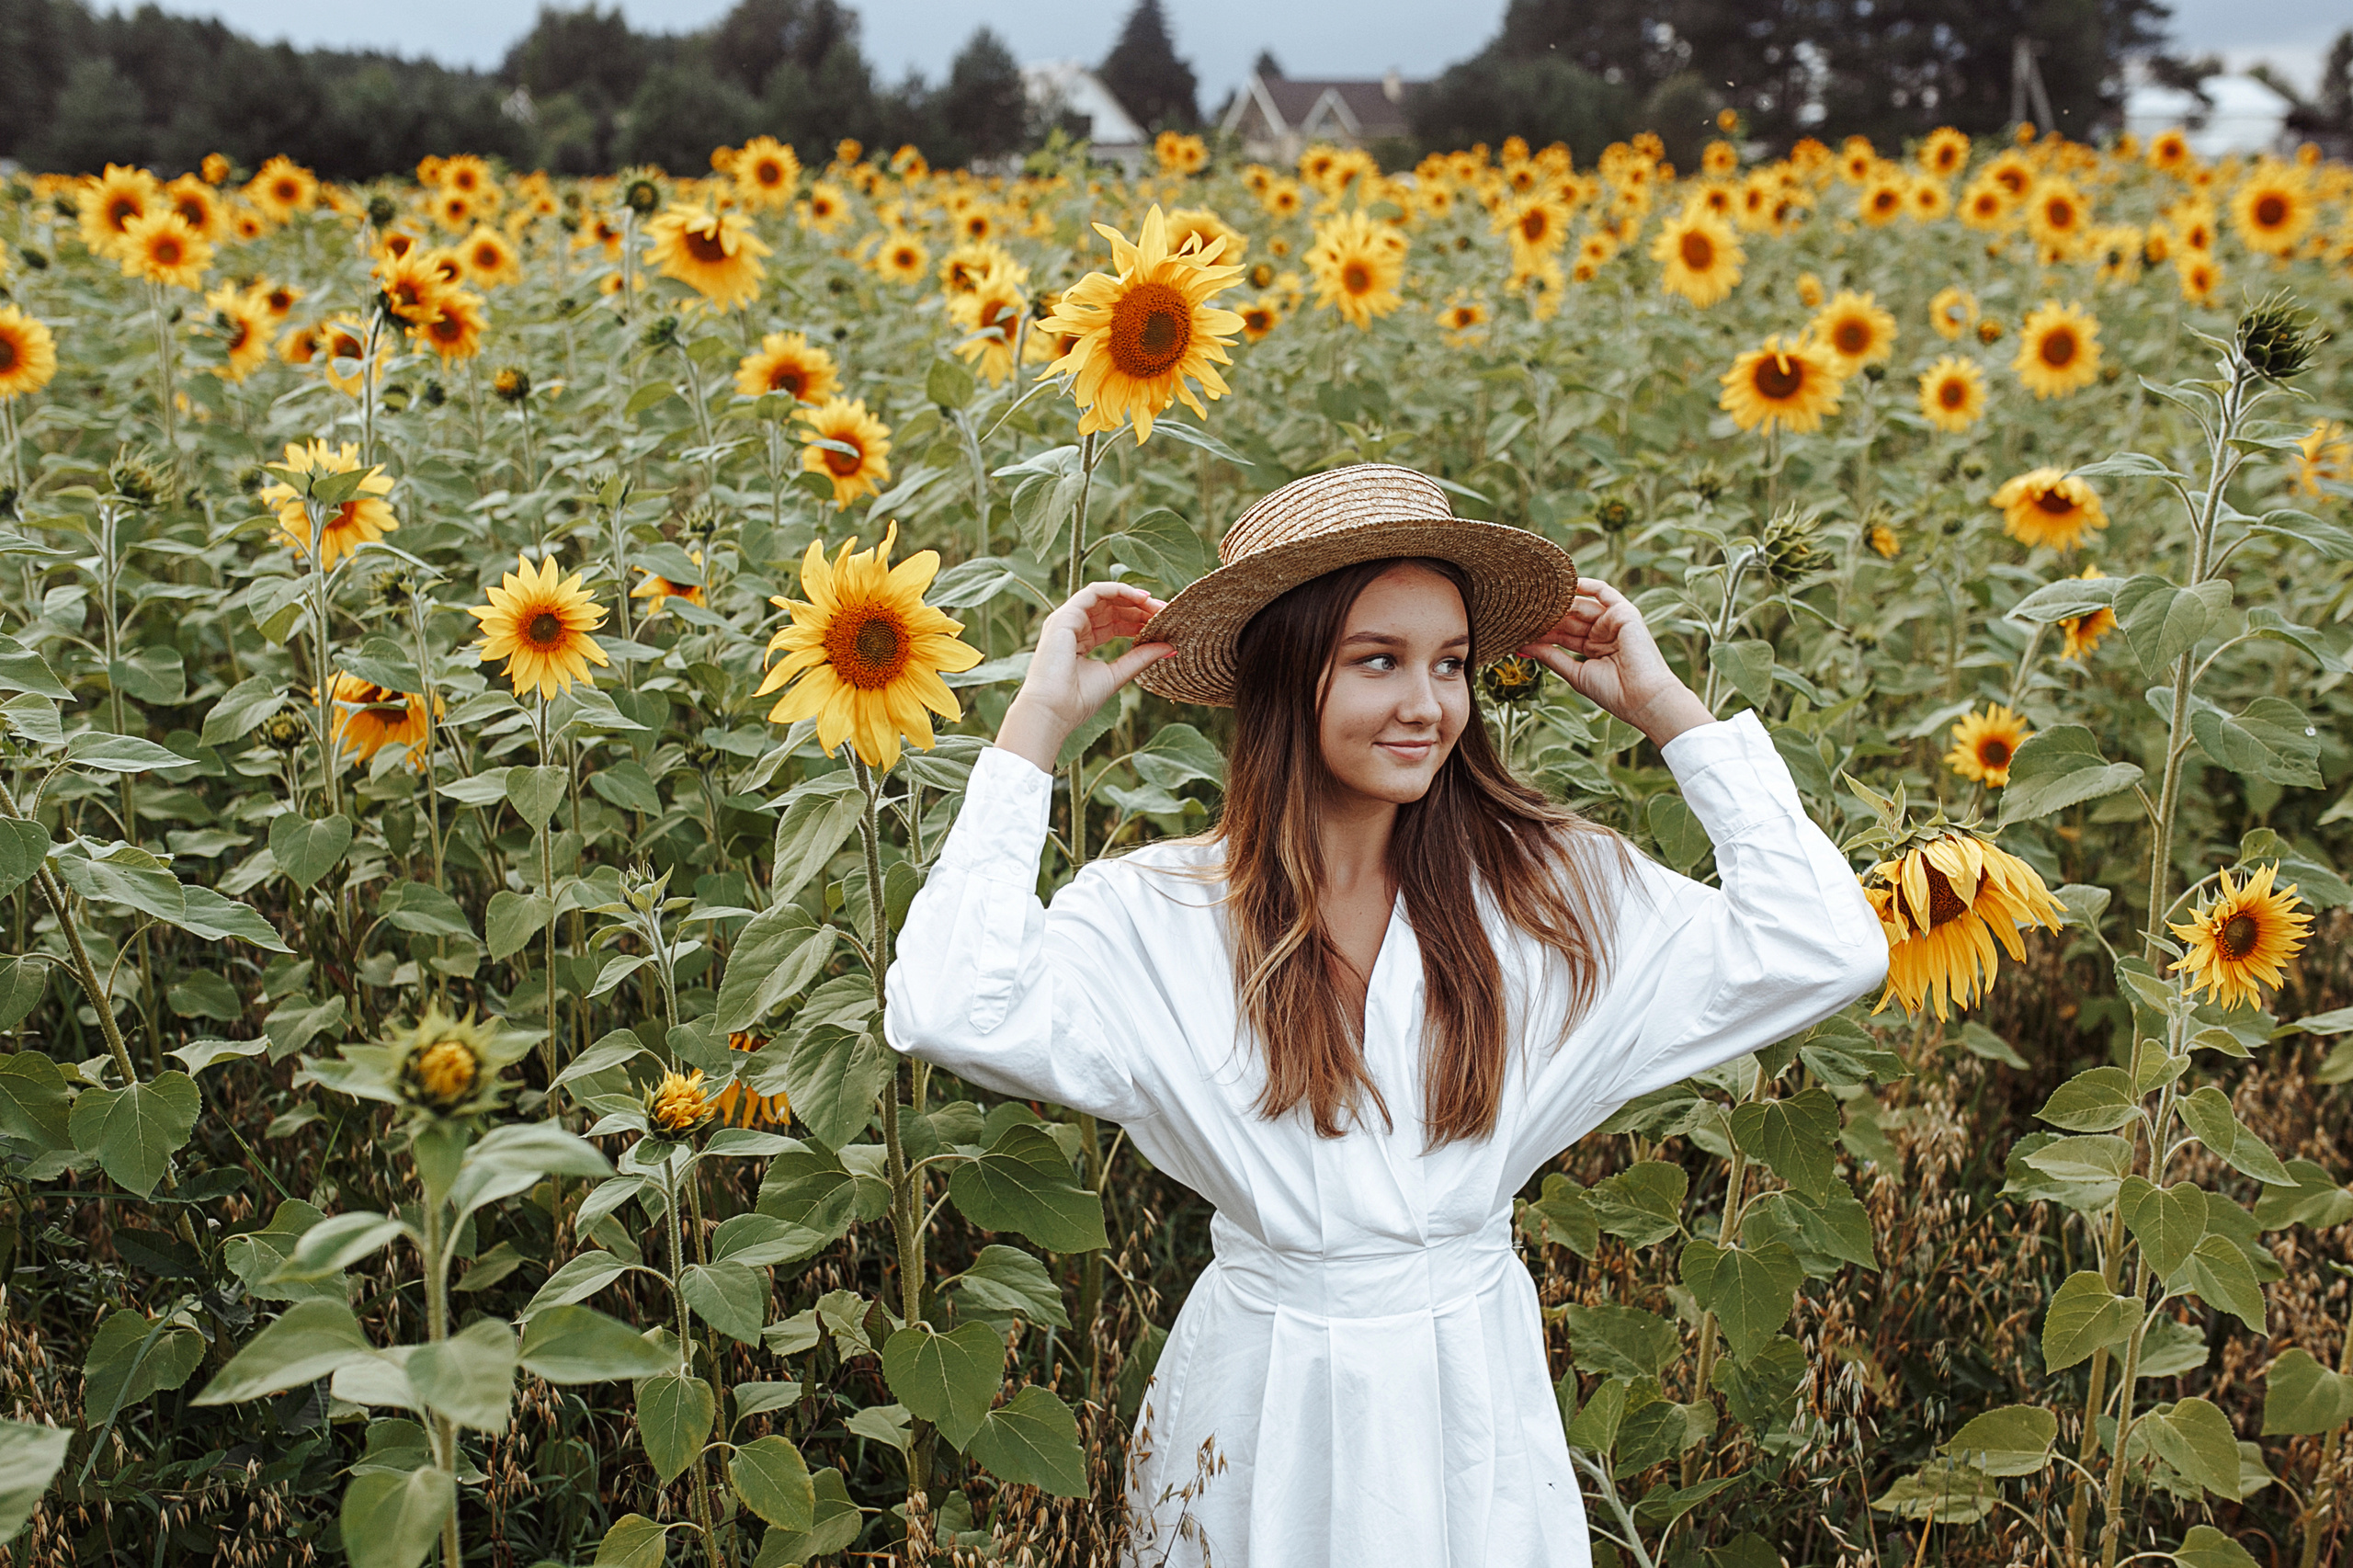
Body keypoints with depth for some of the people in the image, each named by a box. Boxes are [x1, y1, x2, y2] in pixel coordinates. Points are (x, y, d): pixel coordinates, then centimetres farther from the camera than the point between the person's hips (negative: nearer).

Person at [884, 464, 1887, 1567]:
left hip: (1475, 1406, 2)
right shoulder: (1162, 915, -12)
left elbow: (1828, 951, -11)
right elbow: (948, 1013, -27)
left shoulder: (1554, 886, -6)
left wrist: (1663, 708, -8)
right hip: (1263, 1421, -1)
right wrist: (1037, 724, -20)